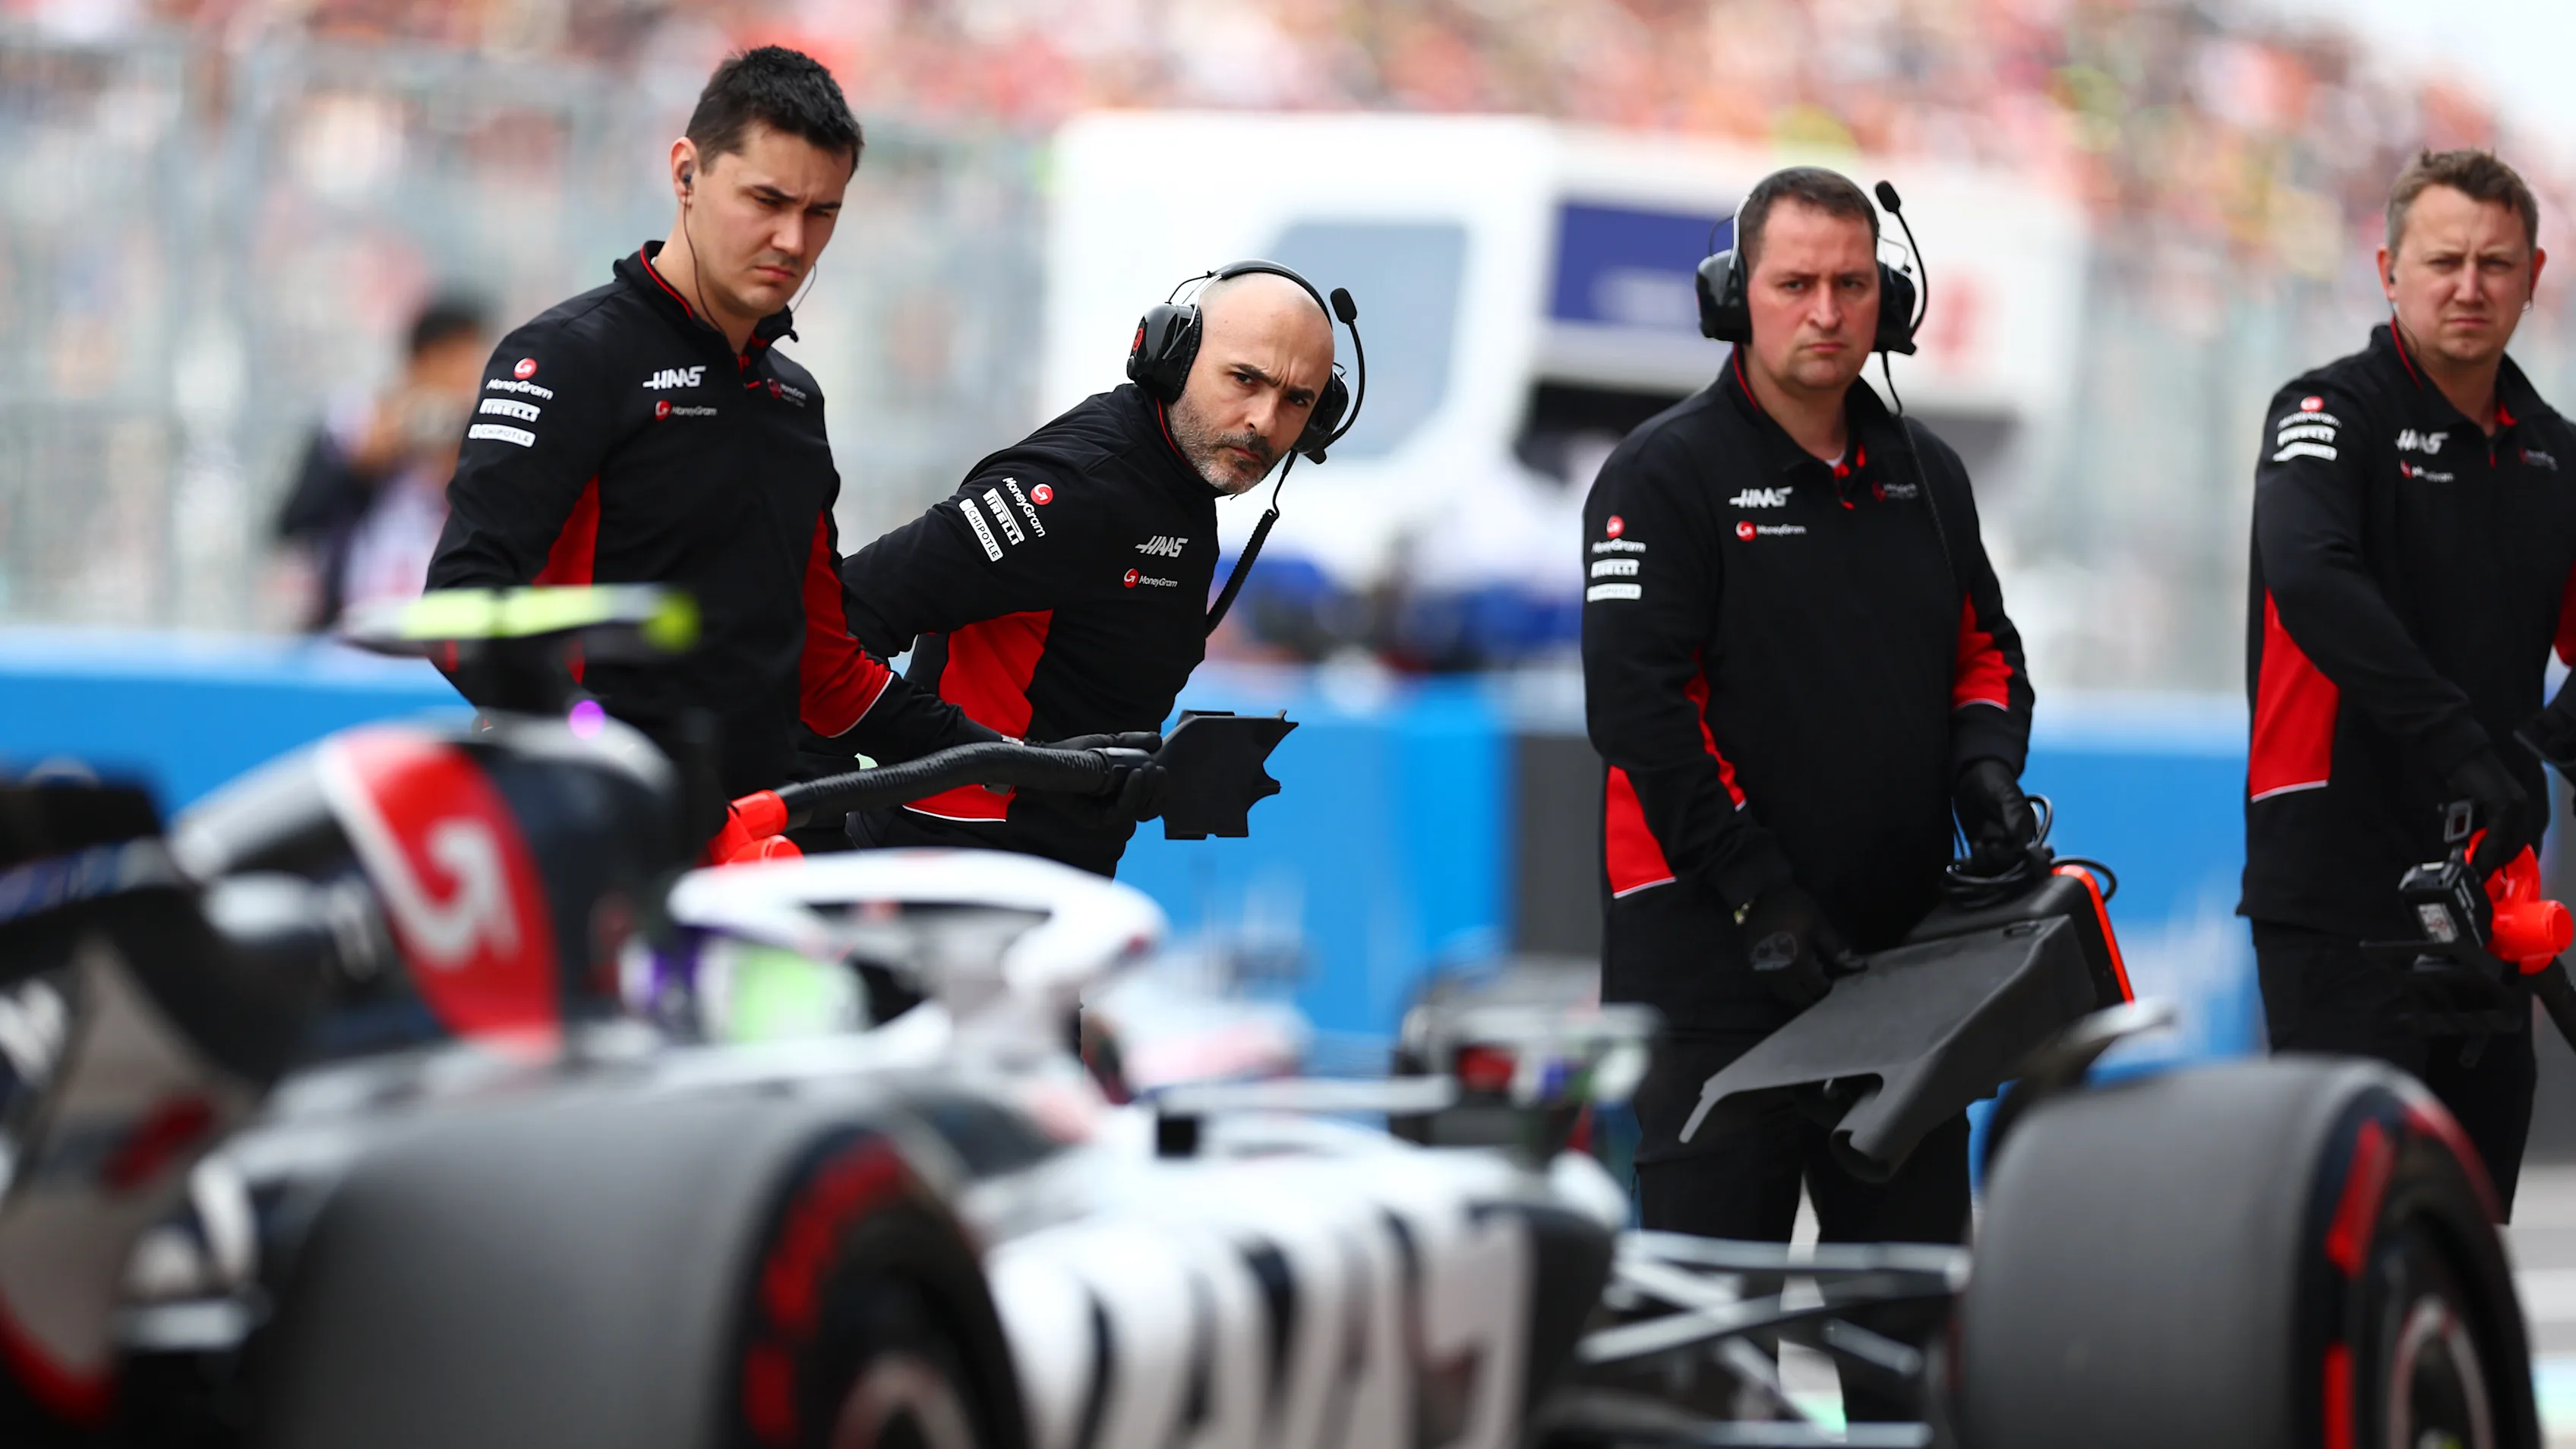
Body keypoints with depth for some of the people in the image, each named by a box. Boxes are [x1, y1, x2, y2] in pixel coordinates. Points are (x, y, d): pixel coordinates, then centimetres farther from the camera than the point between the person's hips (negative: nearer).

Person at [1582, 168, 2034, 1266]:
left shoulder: (1925, 474, 15)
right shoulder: (1667, 474, -5)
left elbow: (1983, 644, 25)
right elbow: (1637, 703, -12)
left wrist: (1984, 765, 1)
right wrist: (1755, 888, -18)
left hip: (1902, 944, 6)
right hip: (1711, 951, -6)